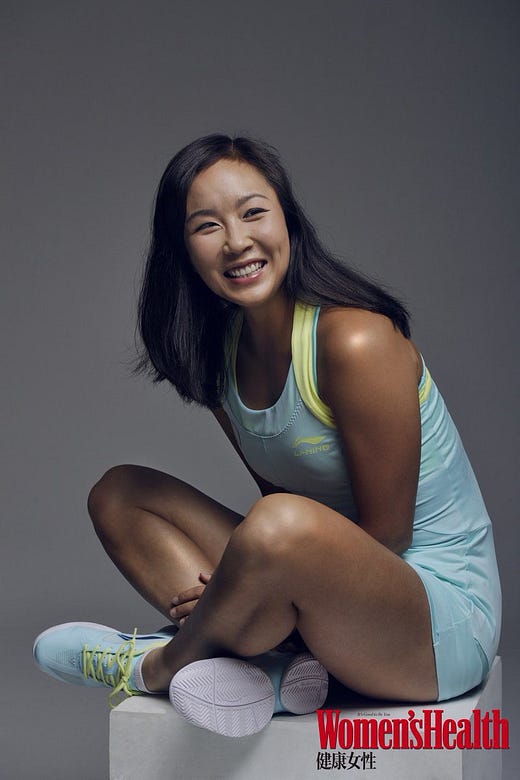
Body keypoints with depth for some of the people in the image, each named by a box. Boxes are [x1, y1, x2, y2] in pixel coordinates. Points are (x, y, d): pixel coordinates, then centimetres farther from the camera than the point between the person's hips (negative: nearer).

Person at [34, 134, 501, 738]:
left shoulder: (357, 342, -21)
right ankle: (267, 664, -14)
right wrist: (231, 588, -11)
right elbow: (278, 490, 8)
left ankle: (160, 665, -7)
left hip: (445, 615, -7)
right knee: (118, 494, 5)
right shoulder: (219, 355, 1)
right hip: (338, 600, 8)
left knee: (281, 526, -38)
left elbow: (384, 535, -16)